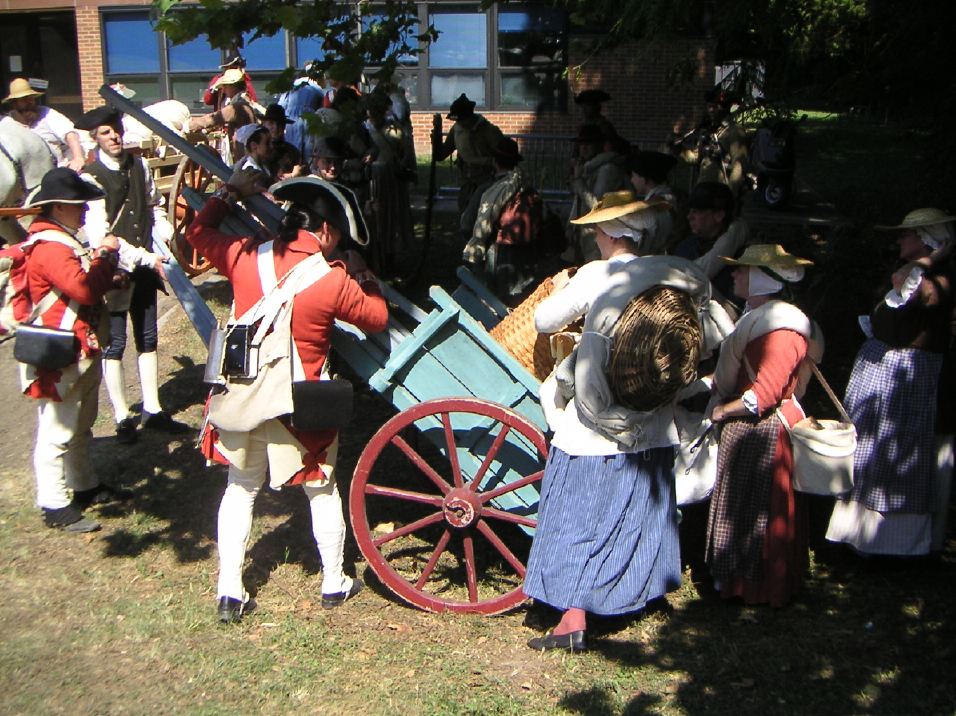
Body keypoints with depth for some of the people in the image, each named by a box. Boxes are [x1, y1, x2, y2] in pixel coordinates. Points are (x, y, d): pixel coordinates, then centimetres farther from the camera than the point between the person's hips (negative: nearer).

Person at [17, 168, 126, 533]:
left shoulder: (65, 242, 14)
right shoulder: (49, 247, -20)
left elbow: (91, 283, 20)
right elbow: (84, 287, -30)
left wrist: (99, 257, 1)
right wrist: (104, 254, -15)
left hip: (82, 353, 11)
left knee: (81, 426, 22)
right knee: (56, 432, -2)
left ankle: (85, 486, 36)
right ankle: (55, 506, 5)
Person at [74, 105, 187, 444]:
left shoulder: (139, 166, 6)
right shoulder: (90, 178, -14)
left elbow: (155, 206, 18)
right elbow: (100, 236, -20)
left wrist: (169, 241, 0)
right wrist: (149, 259, -22)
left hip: (145, 266, 7)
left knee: (147, 339, 14)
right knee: (115, 345, 1)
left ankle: (153, 410, 24)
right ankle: (123, 419, 11)